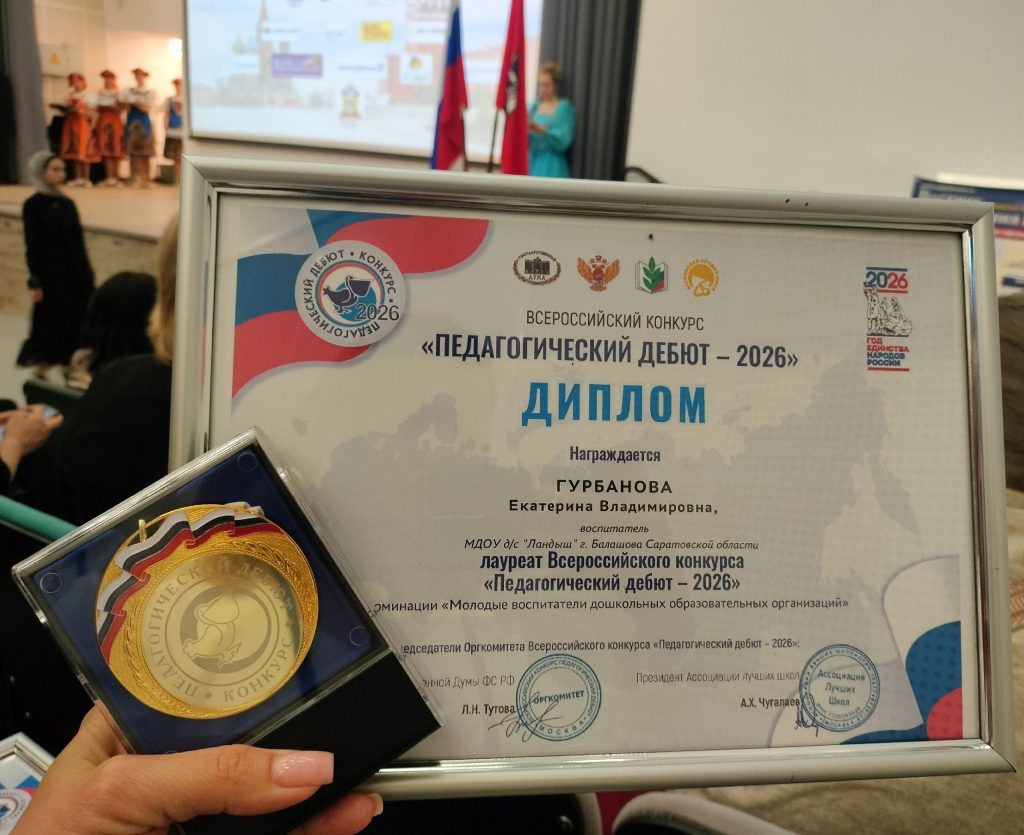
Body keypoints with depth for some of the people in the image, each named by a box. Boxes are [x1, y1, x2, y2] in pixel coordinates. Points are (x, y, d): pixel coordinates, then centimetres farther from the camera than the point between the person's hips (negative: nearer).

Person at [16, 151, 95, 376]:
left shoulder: (68, 203, 9)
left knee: (78, 321, 6)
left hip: (76, 272, 6)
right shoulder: (33, 205, -7)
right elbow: (32, 247, -9)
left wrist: (87, 273, 10)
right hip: (51, 274, -6)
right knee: (52, 323, -1)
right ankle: (44, 367, 13)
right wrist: (35, 282, -12)